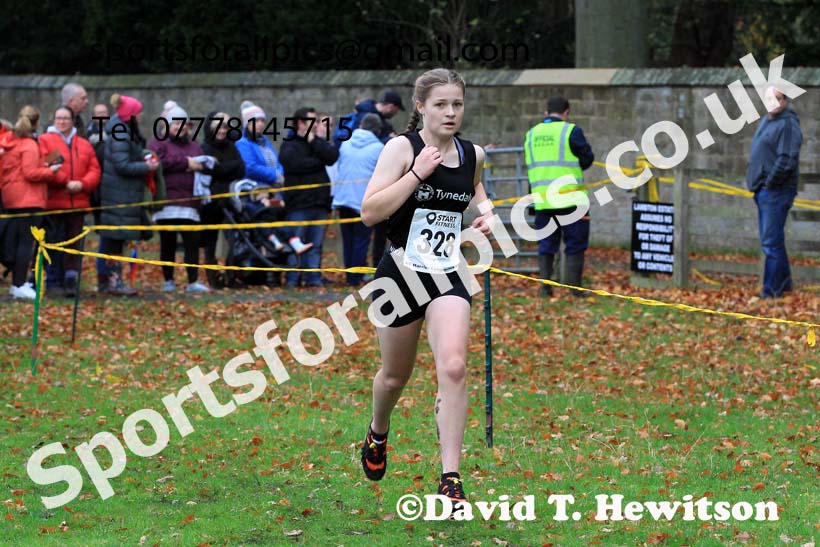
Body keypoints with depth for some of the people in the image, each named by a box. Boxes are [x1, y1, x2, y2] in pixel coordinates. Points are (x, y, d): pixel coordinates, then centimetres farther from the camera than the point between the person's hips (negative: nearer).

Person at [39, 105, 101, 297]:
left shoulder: (84, 145, 15)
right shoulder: (44, 141, 3)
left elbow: (94, 171, 8)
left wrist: (82, 184, -11)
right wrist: (65, 182, -15)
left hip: (77, 202, 3)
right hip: (52, 201, -3)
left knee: (74, 244, 3)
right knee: (50, 243, -3)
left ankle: (71, 281, 5)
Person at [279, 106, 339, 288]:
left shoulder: (319, 142, 19)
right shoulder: (289, 145, 4)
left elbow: (332, 156, -1)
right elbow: (296, 164, -15)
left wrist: (316, 141, -3)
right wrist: (318, 162, -2)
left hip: (319, 202, 5)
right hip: (298, 203, -5)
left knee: (315, 244, 5)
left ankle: (314, 278, 8)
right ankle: (292, 279, -1)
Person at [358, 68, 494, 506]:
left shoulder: (473, 154, 4)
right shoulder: (402, 148, -10)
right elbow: (369, 212, -18)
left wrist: (485, 215, 7)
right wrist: (417, 173, -23)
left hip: (448, 277, 2)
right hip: (400, 274, -2)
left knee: (453, 366, -20)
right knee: (395, 376, 14)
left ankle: (450, 478, -17)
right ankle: (378, 434, 49)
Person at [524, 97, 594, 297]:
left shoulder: (531, 135, 11)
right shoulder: (571, 131, -6)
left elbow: (530, 165, 16)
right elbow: (587, 158, -1)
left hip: (542, 200, 5)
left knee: (546, 243, 11)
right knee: (575, 243, 4)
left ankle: (545, 287, 6)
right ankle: (574, 287, 1)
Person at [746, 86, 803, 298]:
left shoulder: (788, 124, -14)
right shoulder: (765, 121, 15)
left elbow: (787, 161, -22)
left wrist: (770, 181, -16)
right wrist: (755, 182, 16)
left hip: (776, 192, -10)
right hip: (763, 191, 10)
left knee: (772, 242, -8)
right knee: (771, 240, 17)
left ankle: (772, 290, -4)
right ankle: (784, 282, 29)